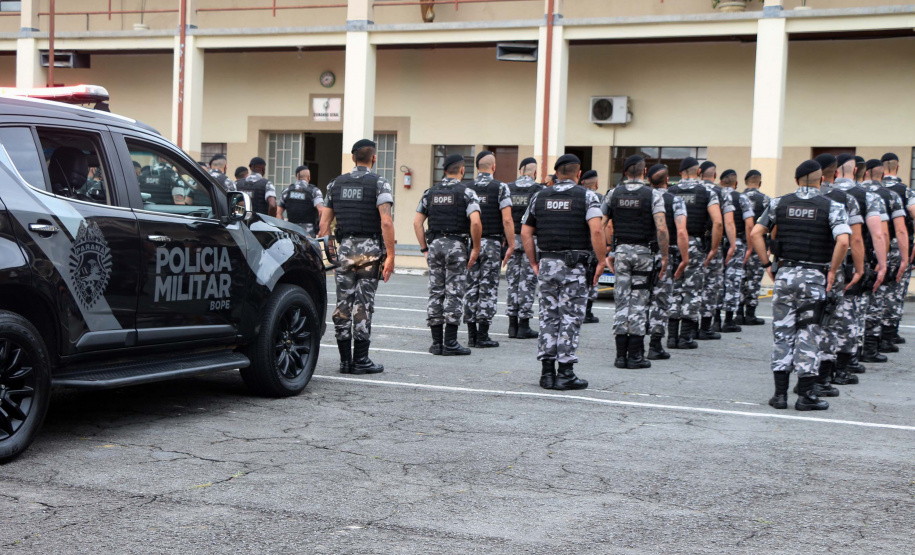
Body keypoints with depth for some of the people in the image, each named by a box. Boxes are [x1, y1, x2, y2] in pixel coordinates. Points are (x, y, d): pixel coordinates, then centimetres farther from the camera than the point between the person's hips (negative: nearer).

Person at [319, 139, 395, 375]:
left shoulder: (336, 184, 11)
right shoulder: (379, 183, -5)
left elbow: (324, 222, 9)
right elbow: (386, 222, -15)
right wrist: (390, 256, -14)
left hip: (344, 249, 4)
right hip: (370, 249, -4)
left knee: (343, 304, 6)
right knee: (363, 305, -1)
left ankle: (345, 359, 8)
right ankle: (360, 360, 2)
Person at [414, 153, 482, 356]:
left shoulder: (430, 192, 9)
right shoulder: (466, 192, -6)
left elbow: (417, 222, 7)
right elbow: (475, 222, -18)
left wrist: (424, 249, 11)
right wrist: (476, 248, -8)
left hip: (435, 244, 4)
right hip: (456, 246, -4)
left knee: (435, 293, 8)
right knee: (454, 293, -1)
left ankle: (437, 342, 9)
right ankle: (450, 343, -2)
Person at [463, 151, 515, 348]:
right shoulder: (500, 188, -6)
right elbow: (507, 220, -12)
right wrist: (511, 245, -5)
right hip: (492, 243, -3)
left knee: (471, 287, 9)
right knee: (488, 289, 0)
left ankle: (472, 334, 9)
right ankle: (483, 336, 0)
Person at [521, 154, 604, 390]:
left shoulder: (540, 196, 9)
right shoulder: (586, 196, -4)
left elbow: (525, 232, 9)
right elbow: (596, 231, -17)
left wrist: (534, 263, 14)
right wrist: (601, 261, -8)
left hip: (547, 264, 4)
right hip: (574, 266, -4)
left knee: (548, 317, 10)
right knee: (570, 318, 1)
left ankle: (547, 372, 10)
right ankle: (565, 374, 1)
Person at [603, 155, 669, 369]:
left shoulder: (613, 194, 4)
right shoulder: (653, 195, -6)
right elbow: (661, 228, -16)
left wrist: (606, 253, 11)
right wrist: (664, 257, -10)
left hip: (620, 250, 3)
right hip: (644, 253, -2)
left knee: (622, 302, 7)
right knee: (639, 303, 3)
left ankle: (621, 355, 6)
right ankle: (635, 355, 3)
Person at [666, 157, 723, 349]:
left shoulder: (669, 193, 5)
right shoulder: (707, 192, -2)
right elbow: (717, 222, -12)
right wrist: (713, 249, -4)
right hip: (695, 247, -2)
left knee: (673, 291, 9)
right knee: (692, 291, 4)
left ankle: (672, 336, 7)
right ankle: (686, 337, 3)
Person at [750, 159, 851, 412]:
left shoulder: (779, 203, 5)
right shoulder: (832, 206, -5)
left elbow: (755, 234, 2)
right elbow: (843, 241, -18)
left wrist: (767, 264, 7)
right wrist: (832, 271, -7)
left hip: (784, 275, 2)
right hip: (814, 277, -2)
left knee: (782, 333, 8)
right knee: (808, 334, 5)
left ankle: (780, 393, 8)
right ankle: (806, 395, 5)